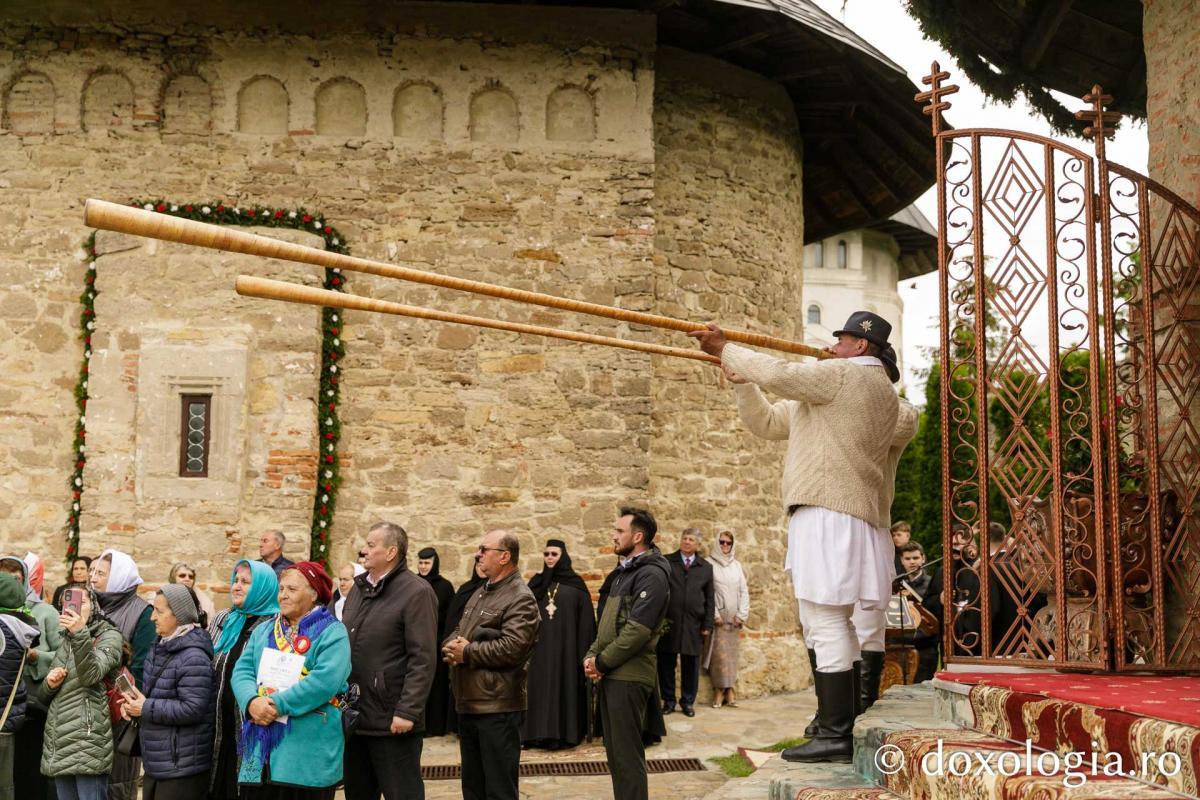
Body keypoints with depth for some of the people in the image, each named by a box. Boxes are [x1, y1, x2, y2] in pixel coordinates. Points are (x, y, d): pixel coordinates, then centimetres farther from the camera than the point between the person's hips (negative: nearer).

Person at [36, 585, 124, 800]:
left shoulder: (109, 636, 1)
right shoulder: (66, 641, 20)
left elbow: (91, 674, -19)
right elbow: (43, 697, 22)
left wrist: (81, 634, -30)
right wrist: (49, 684, -1)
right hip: (58, 744, 7)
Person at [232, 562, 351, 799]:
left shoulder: (332, 633, -3)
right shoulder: (263, 631, 18)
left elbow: (326, 679, -18)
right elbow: (242, 671, 7)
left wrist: (278, 704, -20)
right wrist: (252, 701, -15)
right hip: (261, 748, 5)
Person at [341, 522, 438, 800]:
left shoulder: (416, 593, -11)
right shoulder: (358, 589, 14)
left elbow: (423, 659, -16)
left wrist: (407, 712, -21)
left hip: (391, 721, -8)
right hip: (353, 716, 8)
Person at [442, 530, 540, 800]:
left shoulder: (521, 599, -12)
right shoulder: (480, 593, 18)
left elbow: (511, 648, -24)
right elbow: (456, 634, 19)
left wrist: (468, 652, -14)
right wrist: (452, 645, -6)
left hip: (498, 707, -9)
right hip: (468, 705, 9)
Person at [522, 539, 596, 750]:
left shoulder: (575, 583, 1)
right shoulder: (536, 582, 10)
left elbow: (585, 619, -3)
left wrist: (583, 651, -8)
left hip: (565, 647, -3)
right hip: (539, 646, 3)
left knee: (564, 687, 0)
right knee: (540, 689, 4)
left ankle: (564, 732, 7)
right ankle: (539, 732, 10)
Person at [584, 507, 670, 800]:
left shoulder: (651, 575, -14)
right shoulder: (625, 571, 17)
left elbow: (637, 630, -21)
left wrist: (602, 661, -14)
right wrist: (592, 656, 4)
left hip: (629, 676, -9)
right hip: (610, 675, 9)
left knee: (627, 754, -5)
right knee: (615, 752, 15)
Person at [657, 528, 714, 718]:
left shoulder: (706, 568, 10)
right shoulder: (666, 562, 3)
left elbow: (709, 600, 9)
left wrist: (707, 626, 3)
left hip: (694, 626, 1)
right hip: (668, 624, -1)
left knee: (690, 665, 6)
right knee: (666, 664, 4)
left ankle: (688, 701, 19)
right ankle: (669, 700, 17)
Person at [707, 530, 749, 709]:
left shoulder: (737, 565, 13)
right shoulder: (709, 564, -1)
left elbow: (744, 590, 11)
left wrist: (742, 614, 0)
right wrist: (714, 614, -12)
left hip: (734, 617, 4)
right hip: (718, 615, -4)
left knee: (732, 653, 3)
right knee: (719, 652, -9)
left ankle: (730, 689, 4)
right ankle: (719, 690, -7)